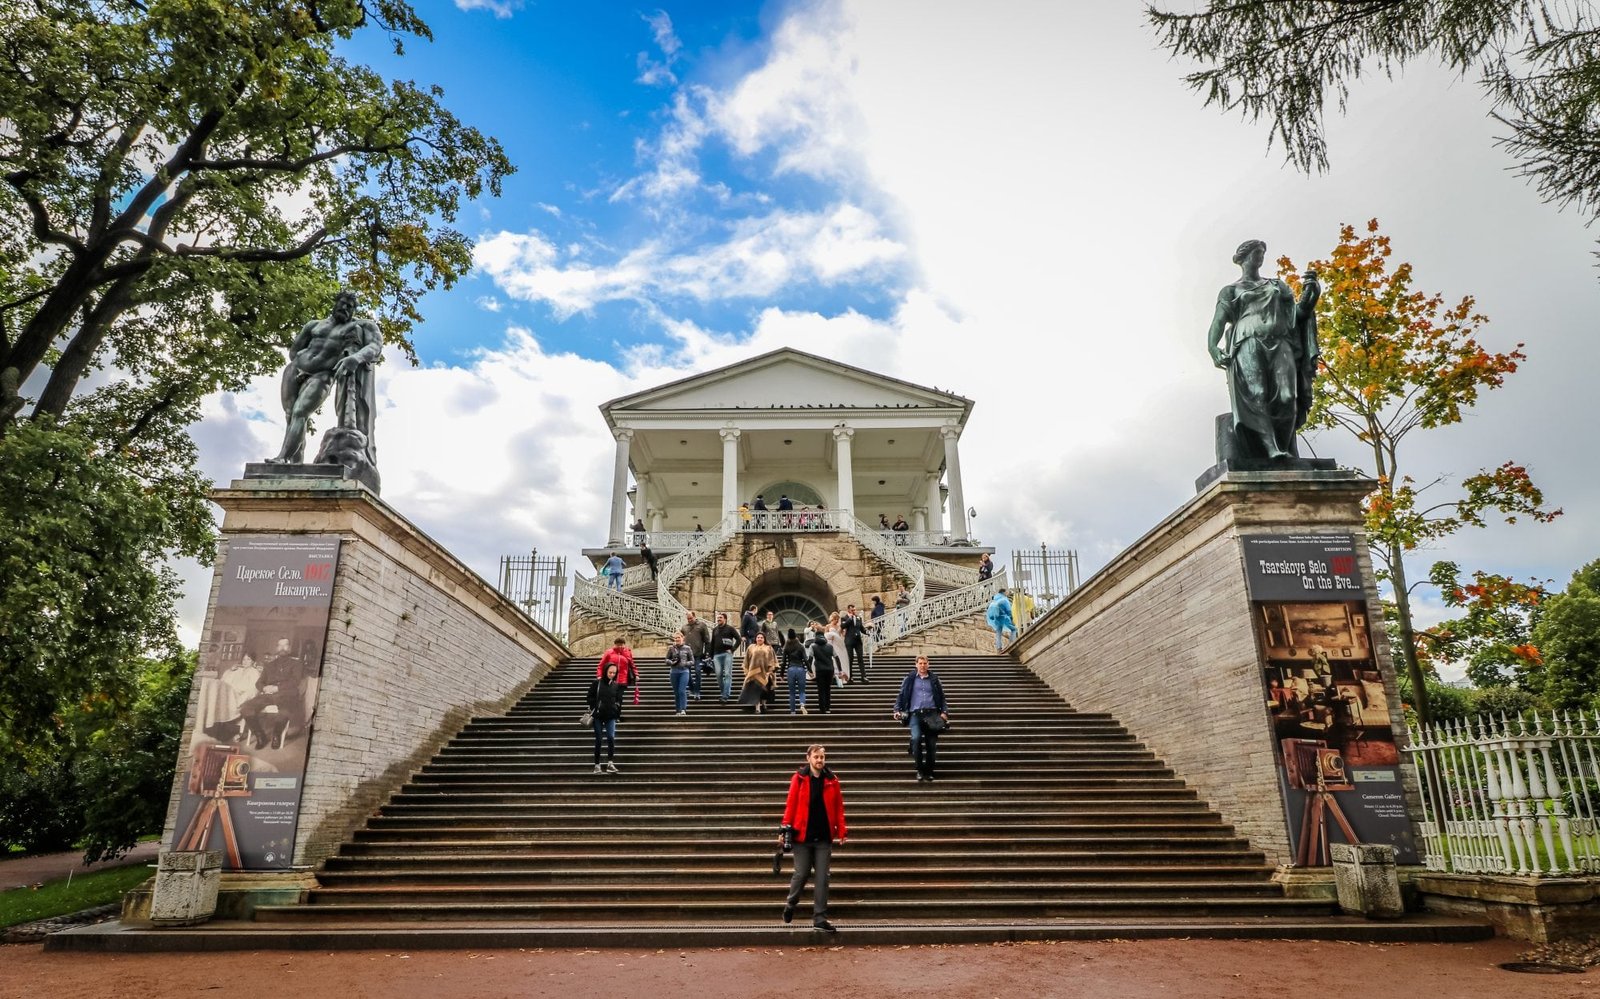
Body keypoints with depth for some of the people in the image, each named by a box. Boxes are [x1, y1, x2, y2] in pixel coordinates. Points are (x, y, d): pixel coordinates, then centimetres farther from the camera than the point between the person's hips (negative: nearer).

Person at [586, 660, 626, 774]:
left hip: (611, 716, 1)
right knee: (598, 740, 4)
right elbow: (590, 697, 1)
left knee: (611, 737, -15)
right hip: (598, 715, -1)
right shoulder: (597, 682, -3)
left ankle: (610, 762, -9)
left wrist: (619, 714, 9)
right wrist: (592, 709, -5)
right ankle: (597, 764, 11)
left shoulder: (617, 685, 5)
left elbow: (619, 701, 12)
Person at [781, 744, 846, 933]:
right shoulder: (799, 778, -4)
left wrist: (842, 831, -3)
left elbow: (838, 807, 4)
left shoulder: (832, 780, 4)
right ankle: (790, 903, 32)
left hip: (824, 837, 2)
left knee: (822, 878, 3)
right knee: (802, 874, 4)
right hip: (803, 835, -2)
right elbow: (790, 805, -5)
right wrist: (786, 828, -11)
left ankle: (820, 919, 10)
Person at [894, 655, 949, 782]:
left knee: (932, 743, -2)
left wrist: (944, 711, 3)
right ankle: (919, 770, -11)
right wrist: (897, 710, -3)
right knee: (916, 738, -24)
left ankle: (929, 772, 12)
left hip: (931, 713, 2)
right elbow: (901, 695, 8)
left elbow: (941, 697, 16)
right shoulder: (910, 678, 9)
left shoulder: (934, 679, 14)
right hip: (915, 714, -2)